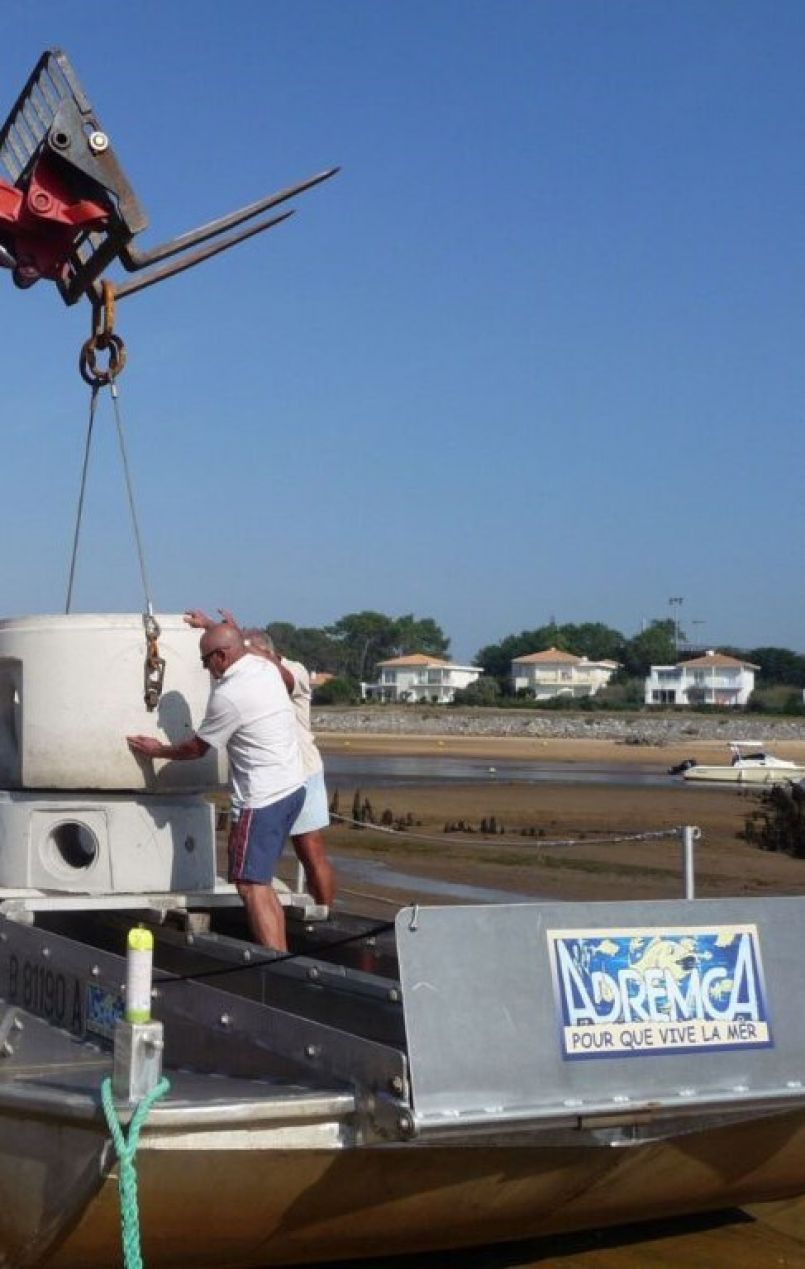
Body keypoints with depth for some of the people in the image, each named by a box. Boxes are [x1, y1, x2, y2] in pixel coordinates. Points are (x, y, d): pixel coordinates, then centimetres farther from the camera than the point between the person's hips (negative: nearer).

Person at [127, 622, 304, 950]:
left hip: (263, 798, -9)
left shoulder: (228, 696, -17)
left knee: (252, 887, -8)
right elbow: (250, 647, 35)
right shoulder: (266, 668, 7)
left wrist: (157, 750, 14)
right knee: (262, 883, 14)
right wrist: (213, 627, 44)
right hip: (292, 787, 10)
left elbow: (196, 748, -2)